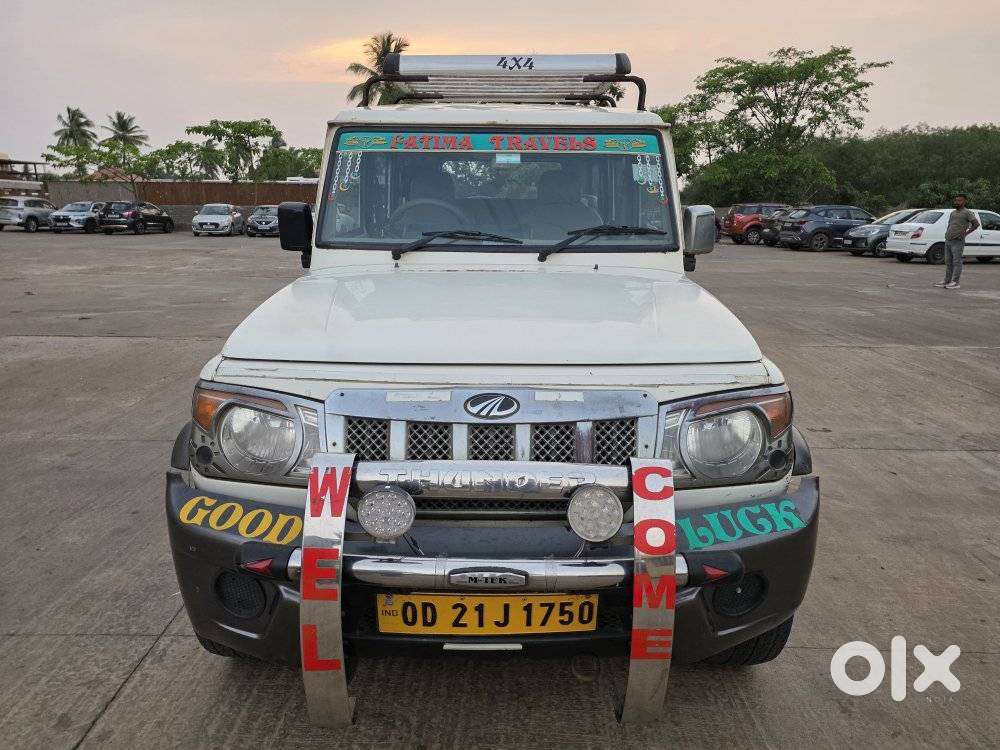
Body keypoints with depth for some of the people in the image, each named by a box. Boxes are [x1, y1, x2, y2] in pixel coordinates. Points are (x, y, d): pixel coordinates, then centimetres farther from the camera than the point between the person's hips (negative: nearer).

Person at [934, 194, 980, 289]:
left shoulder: (967, 213, -3)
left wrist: (966, 232, -10)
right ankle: (947, 281, 14)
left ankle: (955, 282, -10)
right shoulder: (953, 213, 21)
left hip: (957, 242, -8)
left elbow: (976, 224, -8)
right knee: (948, 262, 10)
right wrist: (946, 233, 14)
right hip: (948, 241, 8)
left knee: (957, 262, -8)